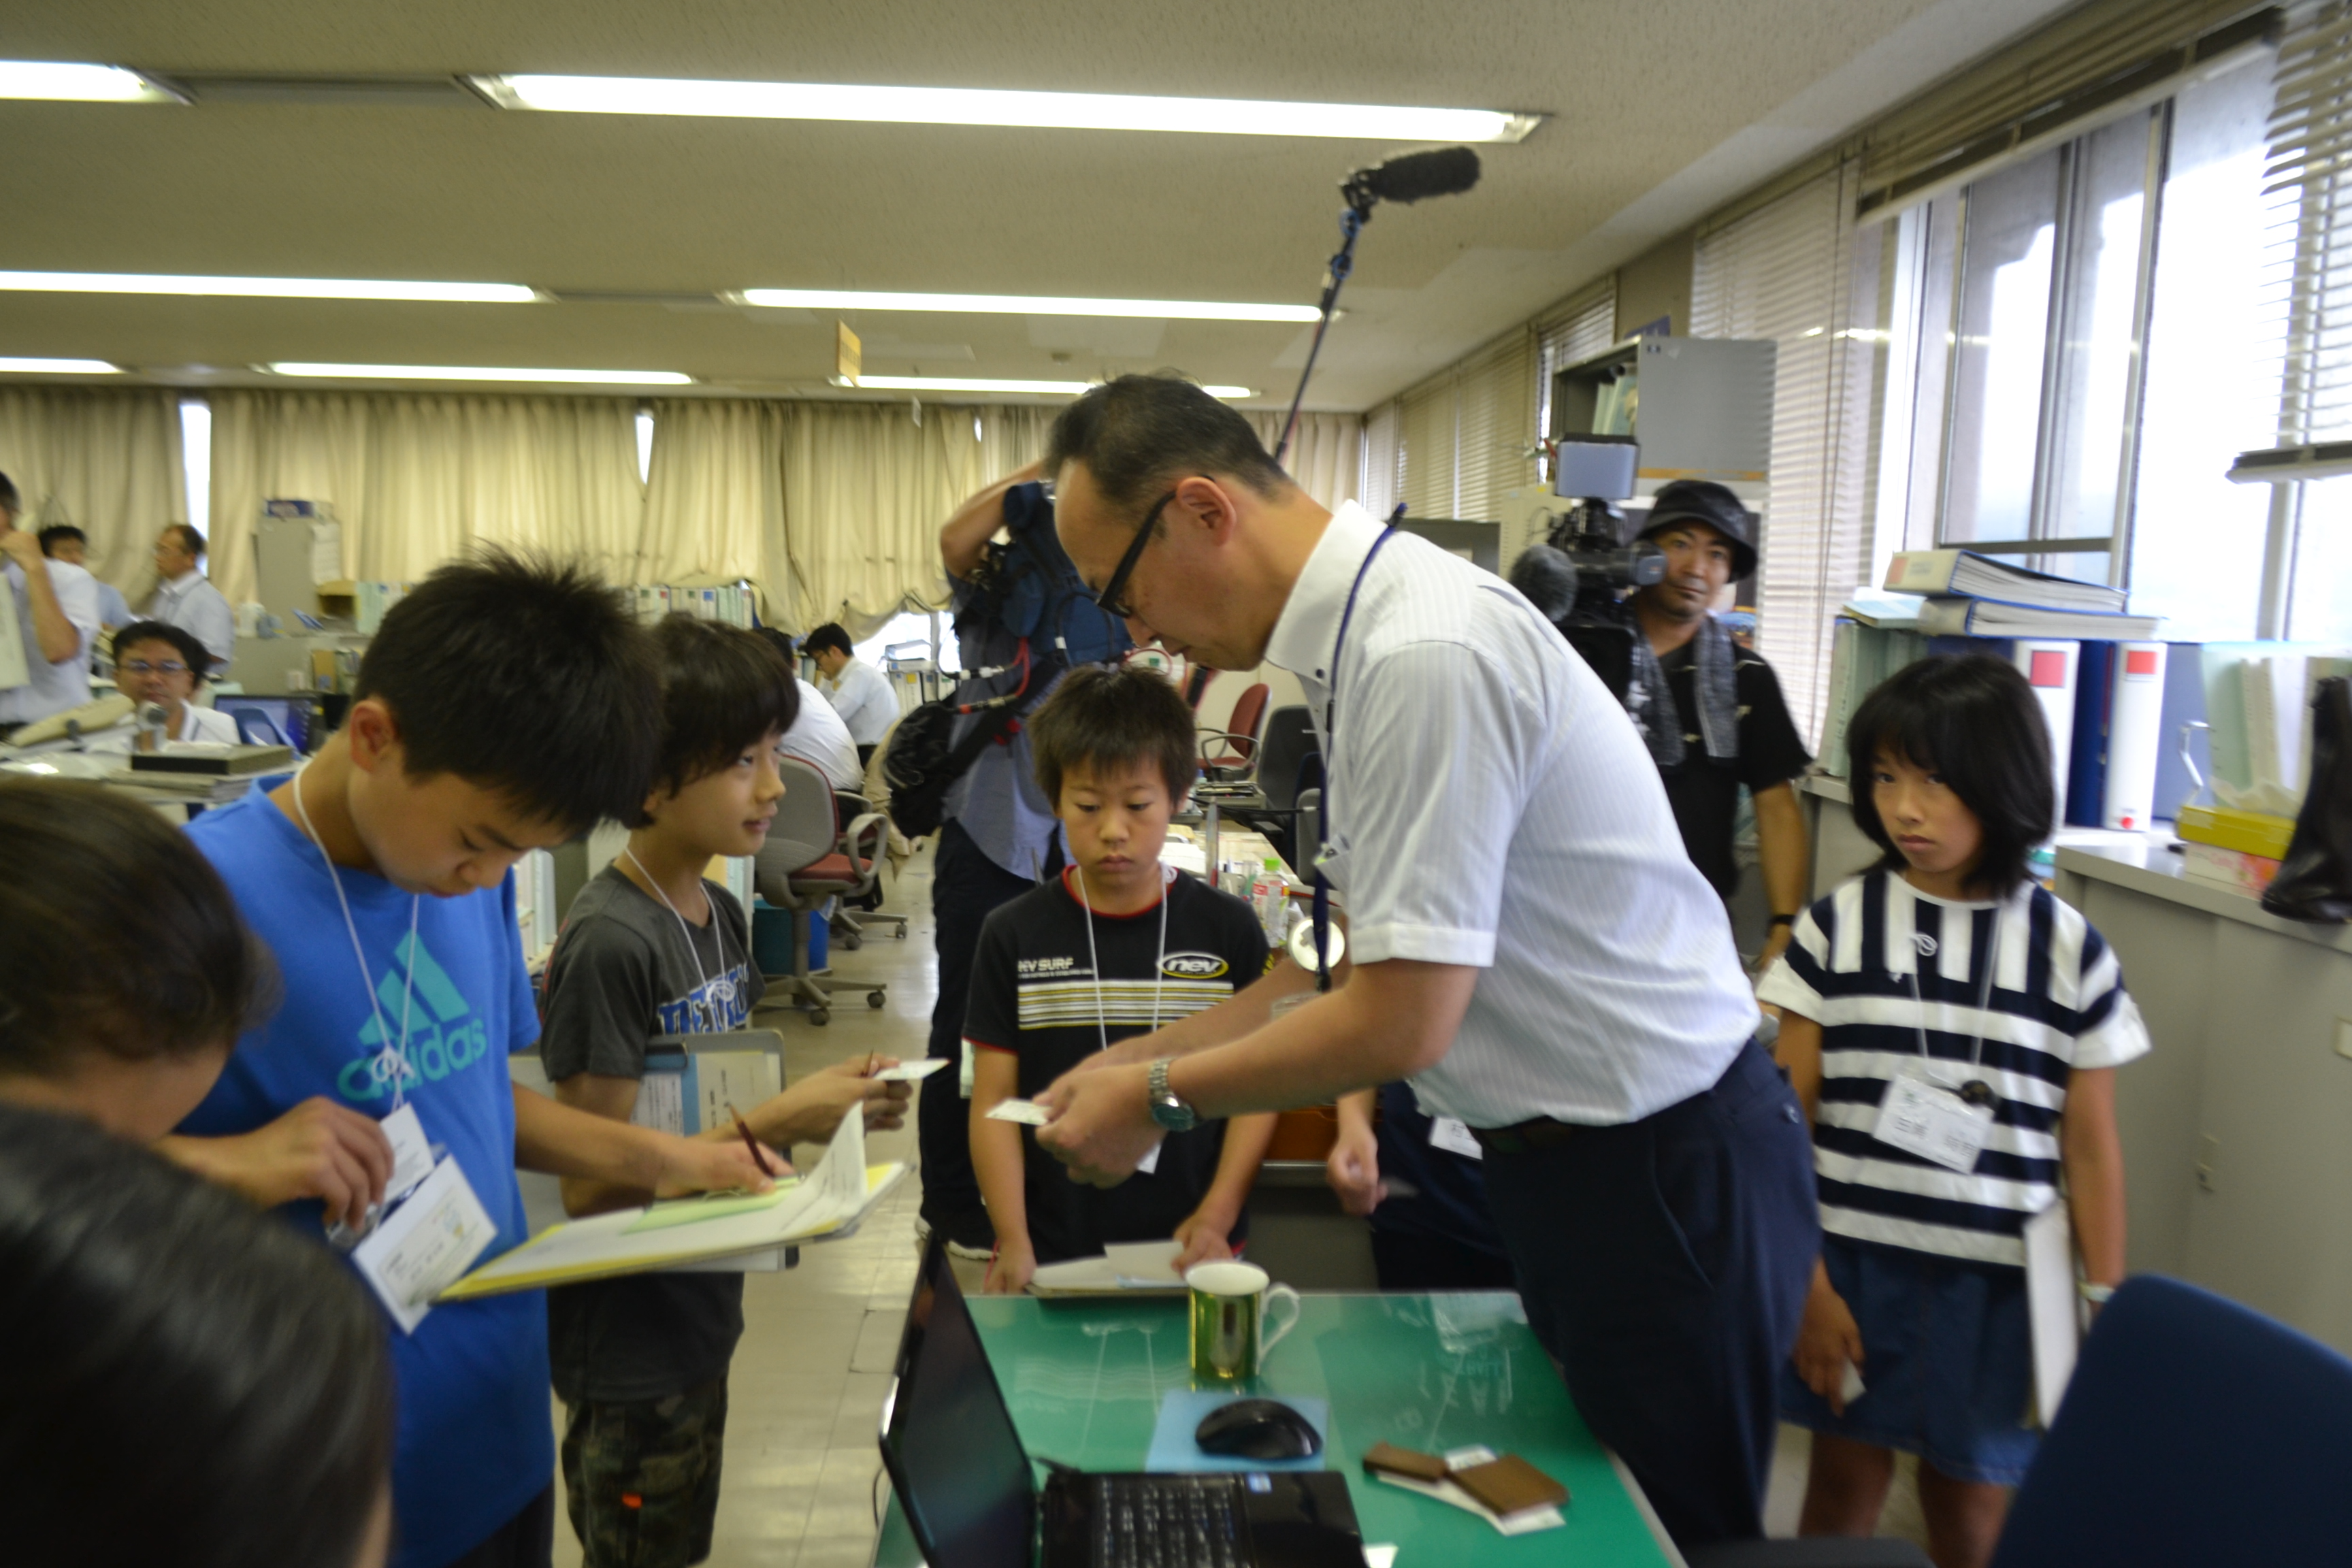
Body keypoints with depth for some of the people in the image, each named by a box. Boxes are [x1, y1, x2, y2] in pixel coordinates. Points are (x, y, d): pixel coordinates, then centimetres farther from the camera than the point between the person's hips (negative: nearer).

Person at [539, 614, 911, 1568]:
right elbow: (593, 1184, -22)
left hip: (697, 1321, 8)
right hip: (626, 1348, -8)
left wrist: (823, 1099, -7)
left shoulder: (721, 916, 2)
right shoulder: (610, 943, -24)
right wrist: (778, 1123, -24)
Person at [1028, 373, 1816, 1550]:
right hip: (1577, 1148, 9)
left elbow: (1402, 1021, -24)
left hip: (1659, 1175, -9)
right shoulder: (1367, 633, 5)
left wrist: (1159, 1096, -11)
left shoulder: (1424, 657, -26)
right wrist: (1149, 1053, 7)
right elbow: (1367, 949, 11)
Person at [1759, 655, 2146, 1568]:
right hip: (1854, 1263, 0)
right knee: (1845, 1480, 11)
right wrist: (1808, 1285, -6)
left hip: (1995, 1285, 0)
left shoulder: (2070, 953, -2)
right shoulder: (1837, 928, -5)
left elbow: (2091, 1149, 4)